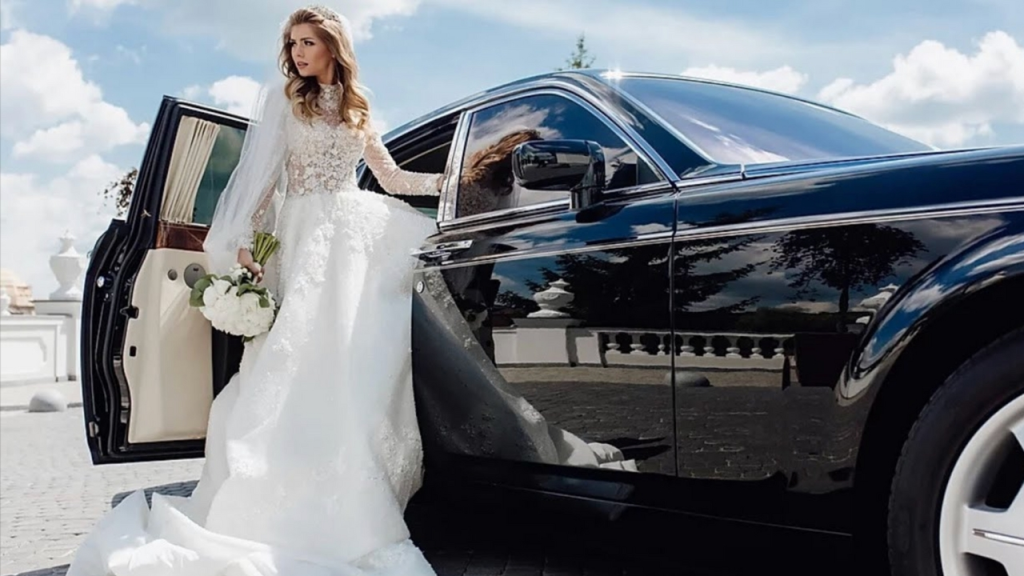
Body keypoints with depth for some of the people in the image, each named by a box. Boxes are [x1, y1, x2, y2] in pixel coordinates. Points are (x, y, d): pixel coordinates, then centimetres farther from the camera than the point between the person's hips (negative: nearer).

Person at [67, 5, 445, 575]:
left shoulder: (358, 110, 19)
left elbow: (391, 177, 23)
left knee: (362, 364, -1)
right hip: (309, 235, -5)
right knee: (310, 362, -14)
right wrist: (245, 241, -13)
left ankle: (356, 500, 5)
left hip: (363, 237, 5)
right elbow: (262, 174, -2)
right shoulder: (283, 98, 7)